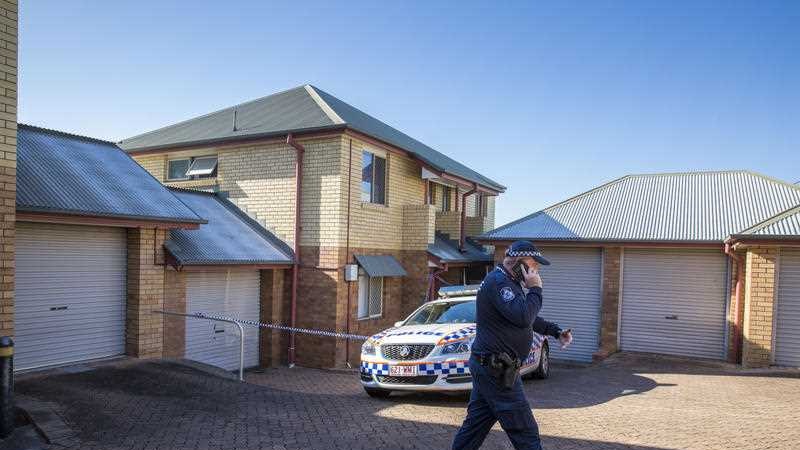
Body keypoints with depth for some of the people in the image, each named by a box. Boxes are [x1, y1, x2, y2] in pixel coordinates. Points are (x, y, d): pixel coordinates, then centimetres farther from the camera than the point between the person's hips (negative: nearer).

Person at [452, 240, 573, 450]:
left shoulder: (510, 282, 18)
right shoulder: (498, 281, -17)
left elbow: (529, 318, 28)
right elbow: (523, 317, -28)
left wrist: (556, 331, 18)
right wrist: (535, 289, -14)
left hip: (487, 367, 11)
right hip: (497, 371, -10)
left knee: (476, 423, 15)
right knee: (526, 432, -2)